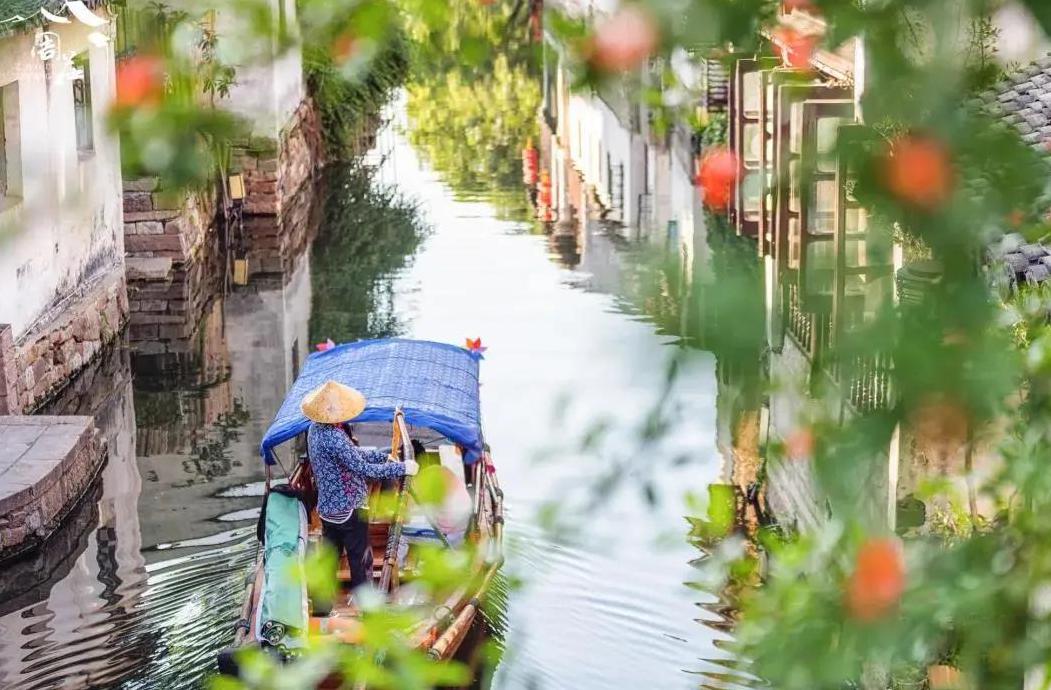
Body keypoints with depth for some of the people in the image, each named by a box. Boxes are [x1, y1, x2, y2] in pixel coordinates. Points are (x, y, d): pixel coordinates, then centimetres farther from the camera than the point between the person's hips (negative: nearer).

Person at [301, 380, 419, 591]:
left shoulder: (316, 428, 4)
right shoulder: (333, 437, -27)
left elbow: (352, 453, 15)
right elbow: (363, 469, -27)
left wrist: (384, 457, 14)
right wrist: (402, 468, -20)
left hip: (327, 508, 9)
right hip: (349, 510, -9)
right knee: (361, 562, 4)